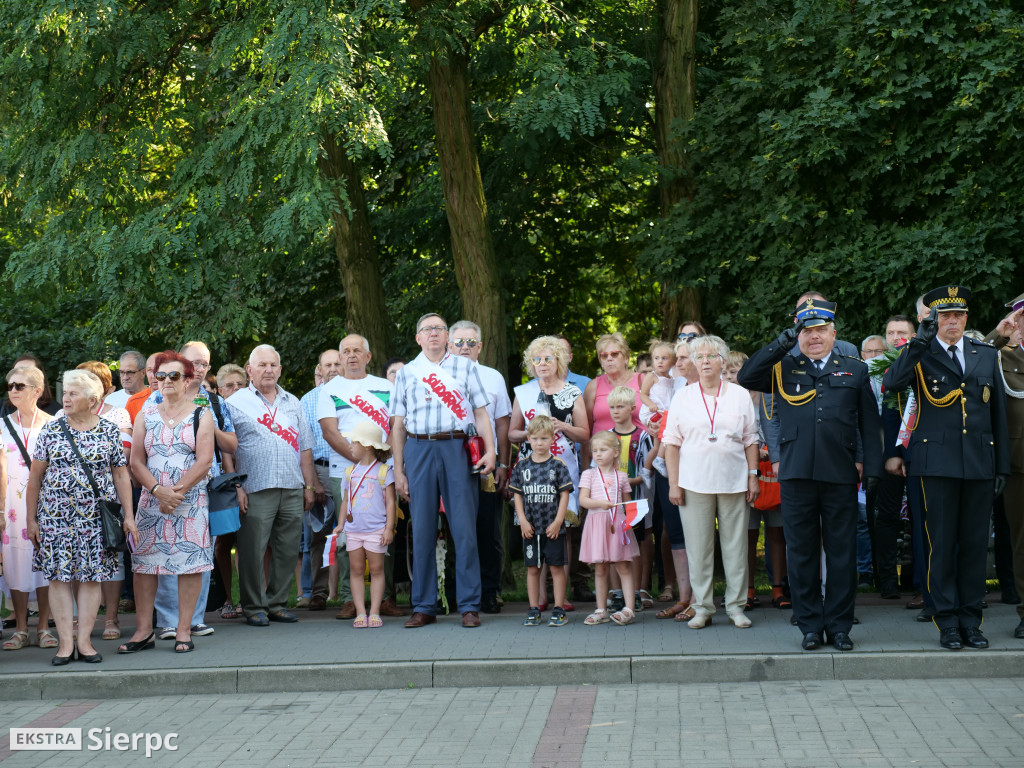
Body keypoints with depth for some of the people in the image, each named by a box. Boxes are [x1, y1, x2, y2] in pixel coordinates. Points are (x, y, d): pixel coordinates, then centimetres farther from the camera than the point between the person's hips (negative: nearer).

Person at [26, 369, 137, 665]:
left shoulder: (109, 431, 4)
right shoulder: (51, 430, 5)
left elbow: (121, 475, 7)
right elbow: (35, 476, 6)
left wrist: (128, 515, 2)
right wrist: (31, 519, 3)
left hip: (96, 517, 0)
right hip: (55, 516, 0)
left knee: (91, 576, 0)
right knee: (58, 576, -2)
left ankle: (84, 640, 7)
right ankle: (65, 642, 3)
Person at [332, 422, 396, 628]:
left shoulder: (384, 471, -1)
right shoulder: (350, 471, 12)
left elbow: (390, 502, -2)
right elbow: (345, 501, 17)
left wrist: (389, 528, -8)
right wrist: (340, 524, 10)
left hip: (376, 530, -4)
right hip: (353, 530, 4)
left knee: (376, 570, 0)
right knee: (356, 570, 2)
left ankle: (374, 612, 2)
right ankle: (360, 613, 4)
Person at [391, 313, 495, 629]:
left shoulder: (465, 366, 12)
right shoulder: (406, 372, 14)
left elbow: (480, 412, 8)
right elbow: (398, 425, 12)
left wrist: (490, 450, -6)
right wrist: (398, 471, 6)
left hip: (457, 449, -1)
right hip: (419, 451, 1)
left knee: (464, 528, -4)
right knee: (422, 530, 3)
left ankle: (470, 606, 2)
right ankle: (424, 607, 9)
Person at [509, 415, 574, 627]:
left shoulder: (558, 466, -1)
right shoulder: (521, 466, 5)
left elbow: (564, 494, -3)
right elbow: (517, 495, 7)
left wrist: (558, 521, -9)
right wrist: (522, 520, -3)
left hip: (553, 528, -2)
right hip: (530, 528, 2)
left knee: (557, 567, 3)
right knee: (532, 568, 7)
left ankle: (559, 610, 8)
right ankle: (534, 609, 15)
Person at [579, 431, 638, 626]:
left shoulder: (621, 476, 9)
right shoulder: (589, 474, 5)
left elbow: (627, 503, 15)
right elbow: (583, 500, -3)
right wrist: (599, 503, -20)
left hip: (618, 523, 0)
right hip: (597, 523, 0)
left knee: (623, 567, -5)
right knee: (600, 569, 5)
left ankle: (629, 609, -6)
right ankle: (601, 610, 11)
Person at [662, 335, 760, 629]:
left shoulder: (740, 395, 8)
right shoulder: (683, 397, 7)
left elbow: (750, 439, 11)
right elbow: (671, 442, 5)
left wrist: (753, 476, 3)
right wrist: (673, 483, -1)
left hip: (733, 481, 0)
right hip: (694, 481, 0)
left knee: (736, 544, 2)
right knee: (698, 546, 0)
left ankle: (736, 606, 10)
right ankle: (702, 607, 8)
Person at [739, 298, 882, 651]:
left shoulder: (854, 370, 12)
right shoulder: (783, 369, 11)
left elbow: (869, 424, 11)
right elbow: (745, 377, -5)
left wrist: (870, 466, 2)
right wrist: (781, 344, -7)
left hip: (840, 476, 0)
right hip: (796, 475, 0)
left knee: (842, 553, 4)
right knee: (801, 553, 5)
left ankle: (839, 626, 13)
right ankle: (810, 626, 13)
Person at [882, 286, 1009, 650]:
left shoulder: (987, 356, 14)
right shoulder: (920, 355, 4)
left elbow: (998, 414, 15)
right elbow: (891, 383, -16)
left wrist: (1002, 466, 11)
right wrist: (920, 341, -21)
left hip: (980, 465, 3)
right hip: (938, 463, -3)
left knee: (975, 544, 5)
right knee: (941, 543, -1)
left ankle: (971, 620, 13)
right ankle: (947, 621, 6)